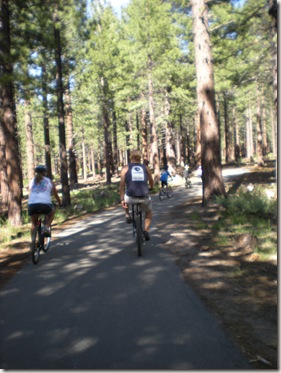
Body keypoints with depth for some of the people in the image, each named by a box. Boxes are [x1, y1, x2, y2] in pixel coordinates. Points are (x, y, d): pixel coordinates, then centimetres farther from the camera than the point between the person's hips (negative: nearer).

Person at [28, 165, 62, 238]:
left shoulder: (32, 181, 23)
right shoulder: (49, 181, 18)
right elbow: (55, 195, 25)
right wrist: (60, 203, 40)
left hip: (32, 204, 2)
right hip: (45, 204, -2)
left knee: (34, 224, 24)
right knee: (51, 213, 30)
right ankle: (47, 228, 8)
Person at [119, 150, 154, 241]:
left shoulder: (125, 168, 7)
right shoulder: (145, 168, 12)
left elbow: (122, 184, 0)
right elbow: (151, 181, 23)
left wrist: (122, 199, 3)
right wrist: (151, 188, 45)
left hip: (130, 197, -1)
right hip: (144, 197, 1)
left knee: (125, 198, 37)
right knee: (149, 212, 30)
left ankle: (128, 216, 27)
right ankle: (146, 231, 14)